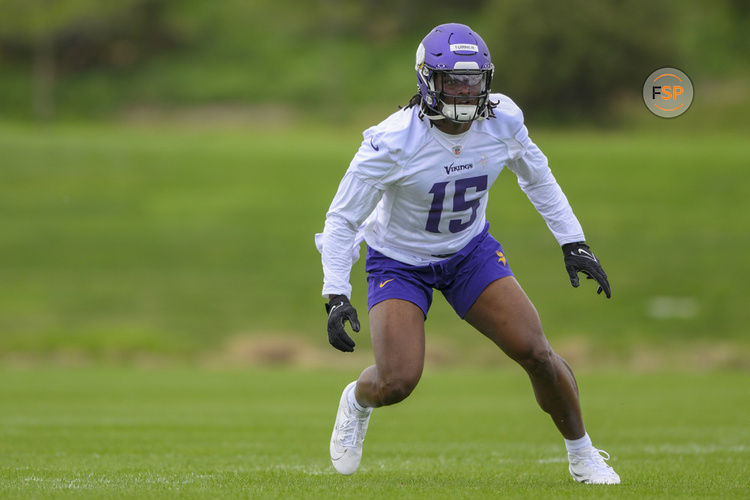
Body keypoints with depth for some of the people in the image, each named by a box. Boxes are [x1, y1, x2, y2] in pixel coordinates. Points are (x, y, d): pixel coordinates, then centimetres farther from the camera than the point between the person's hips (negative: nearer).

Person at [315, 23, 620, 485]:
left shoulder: (502, 119, -16)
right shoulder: (393, 143, -29)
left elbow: (536, 176, 6)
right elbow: (343, 220, -20)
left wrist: (574, 243, 3)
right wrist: (336, 297, -28)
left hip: (470, 251, 3)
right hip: (400, 261, -3)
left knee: (535, 352, -10)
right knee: (397, 382, -18)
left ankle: (582, 453, 13)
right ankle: (358, 401, 21)